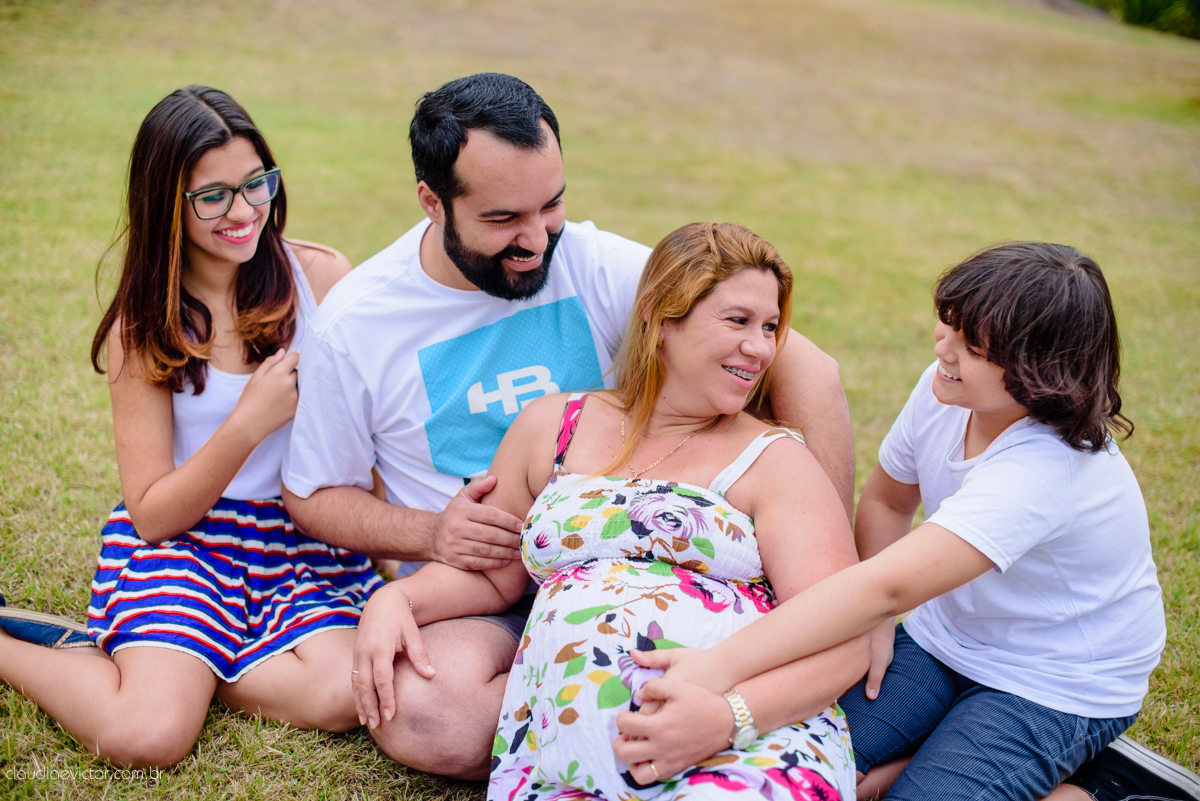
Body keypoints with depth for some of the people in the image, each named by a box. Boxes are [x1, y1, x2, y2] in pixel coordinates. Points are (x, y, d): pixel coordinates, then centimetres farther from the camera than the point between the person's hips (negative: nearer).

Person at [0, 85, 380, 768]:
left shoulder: (323, 277, -2)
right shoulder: (143, 327, -2)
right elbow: (151, 512, -4)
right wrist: (250, 422, -19)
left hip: (307, 540, 2)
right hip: (183, 539, -2)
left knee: (341, 697, -27)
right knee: (148, 736, -26)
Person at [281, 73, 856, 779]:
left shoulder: (601, 268, -8)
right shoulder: (354, 324, -6)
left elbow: (808, 371, -12)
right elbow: (314, 494, 6)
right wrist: (429, 533, -15)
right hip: (475, 596, 0)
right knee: (424, 716, -34)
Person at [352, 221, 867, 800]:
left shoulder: (775, 460, 10)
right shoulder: (551, 426, 19)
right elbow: (489, 573, 29)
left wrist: (729, 714, -21)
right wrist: (394, 598, 8)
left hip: (753, 742, -2)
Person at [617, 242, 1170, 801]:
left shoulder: (1044, 467, -35)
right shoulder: (944, 390, -12)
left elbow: (885, 585, -45)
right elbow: (885, 501, 7)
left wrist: (719, 668, -51)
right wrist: (876, 623, -2)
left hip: (1057, 686, -5)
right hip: (945, 636, 6)